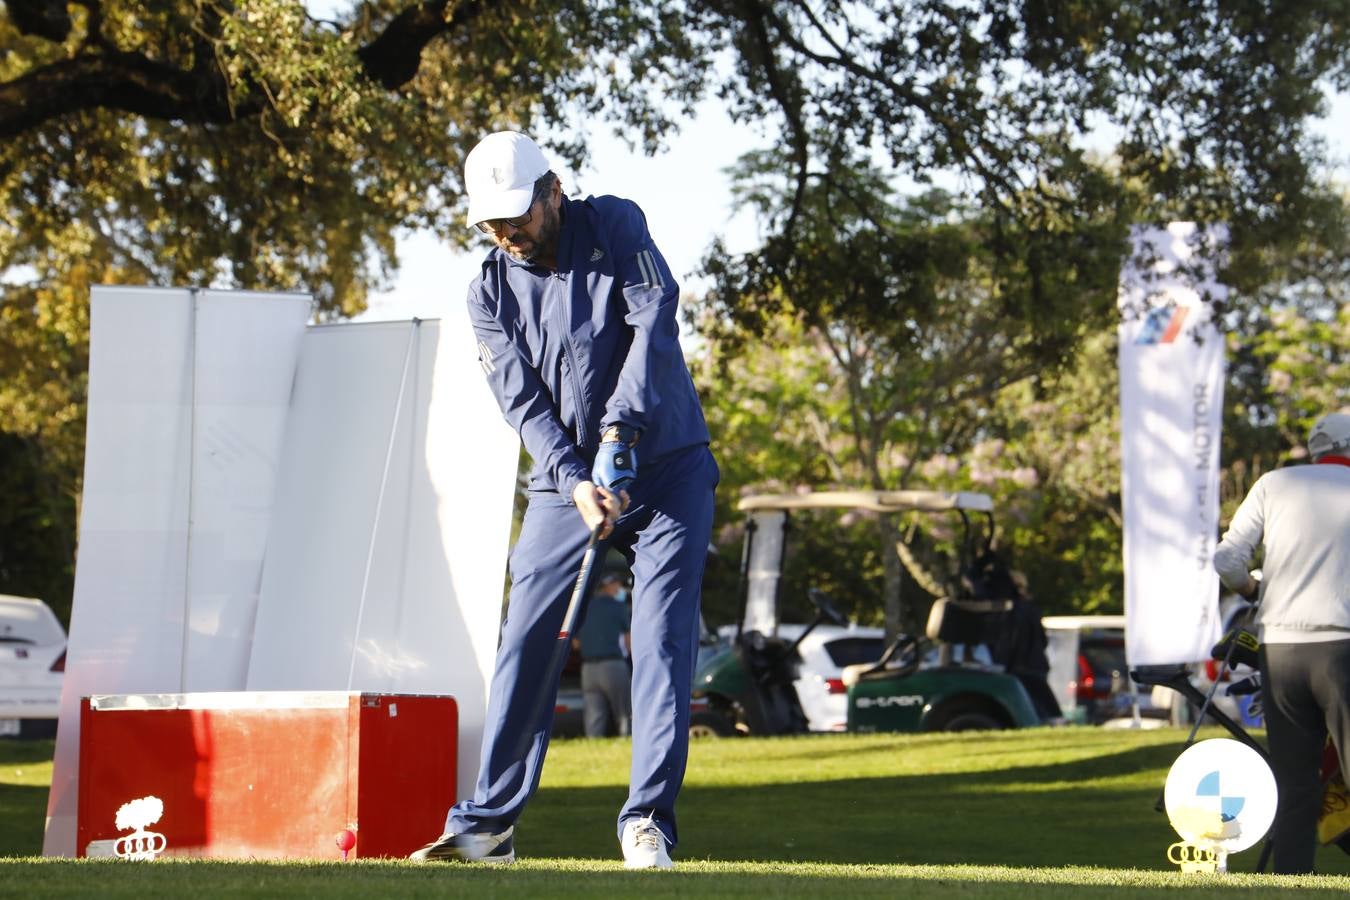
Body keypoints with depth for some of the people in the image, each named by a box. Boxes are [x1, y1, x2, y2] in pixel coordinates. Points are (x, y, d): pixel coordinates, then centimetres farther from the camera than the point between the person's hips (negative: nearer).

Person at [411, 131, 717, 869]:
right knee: (525, 642, -2)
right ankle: (488, 823, 3)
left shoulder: (615, 227, -6)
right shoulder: (490, 291, 0)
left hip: (667, 469, -2)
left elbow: (656, 318, -19)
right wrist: (575, 482, -23)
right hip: (565, 482, 3)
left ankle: (647, 821, -9)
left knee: (663, 639, -10)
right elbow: (521, 401, -8)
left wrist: (621, 428, -30)